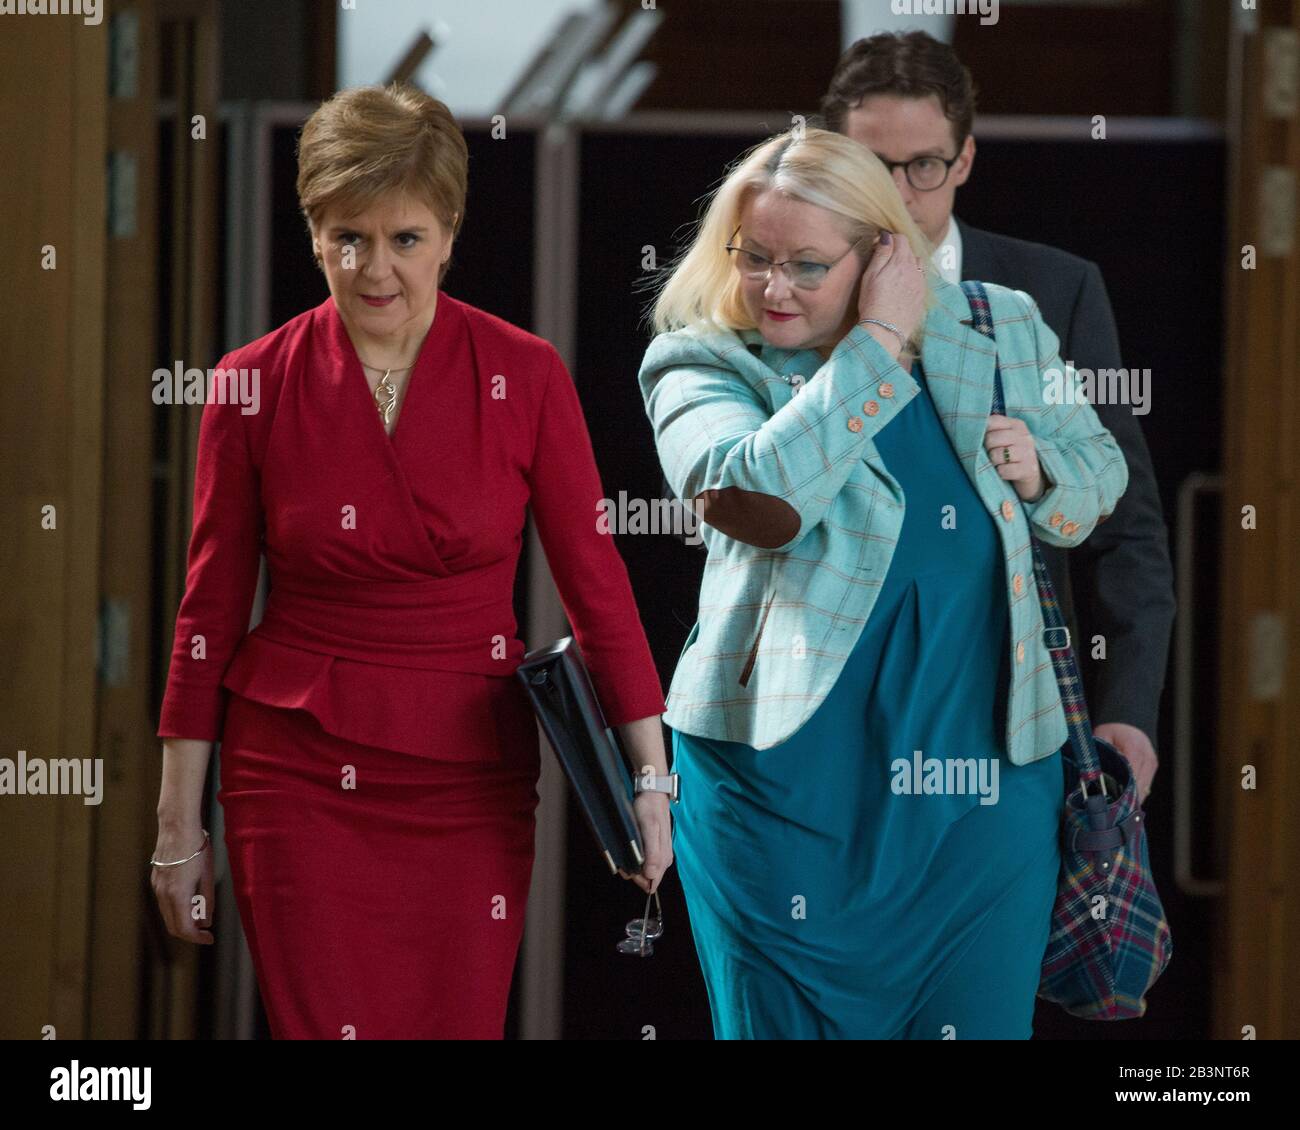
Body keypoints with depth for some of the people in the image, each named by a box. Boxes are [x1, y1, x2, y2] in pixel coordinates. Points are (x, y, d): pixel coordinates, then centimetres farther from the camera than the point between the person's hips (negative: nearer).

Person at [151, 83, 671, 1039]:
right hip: (299, 777, 0)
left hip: (469, 780, 0)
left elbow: (595, 583, 2)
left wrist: (651, 776, -1)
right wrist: (178, 822, 4)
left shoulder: (524, 377, -3)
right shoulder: (256, 385, -3)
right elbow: (210, 613, 3)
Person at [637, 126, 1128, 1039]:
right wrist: (879, 344, -16)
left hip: (984, 760, 3)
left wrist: (1038, 470, -3)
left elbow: (1100, 475, 21)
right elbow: (759, 496, -23)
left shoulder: (999, 331, 8)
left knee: (977, 1018, 5)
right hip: (787, 774, -2)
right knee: (792, 1020, 5)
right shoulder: (700, 365, -3)